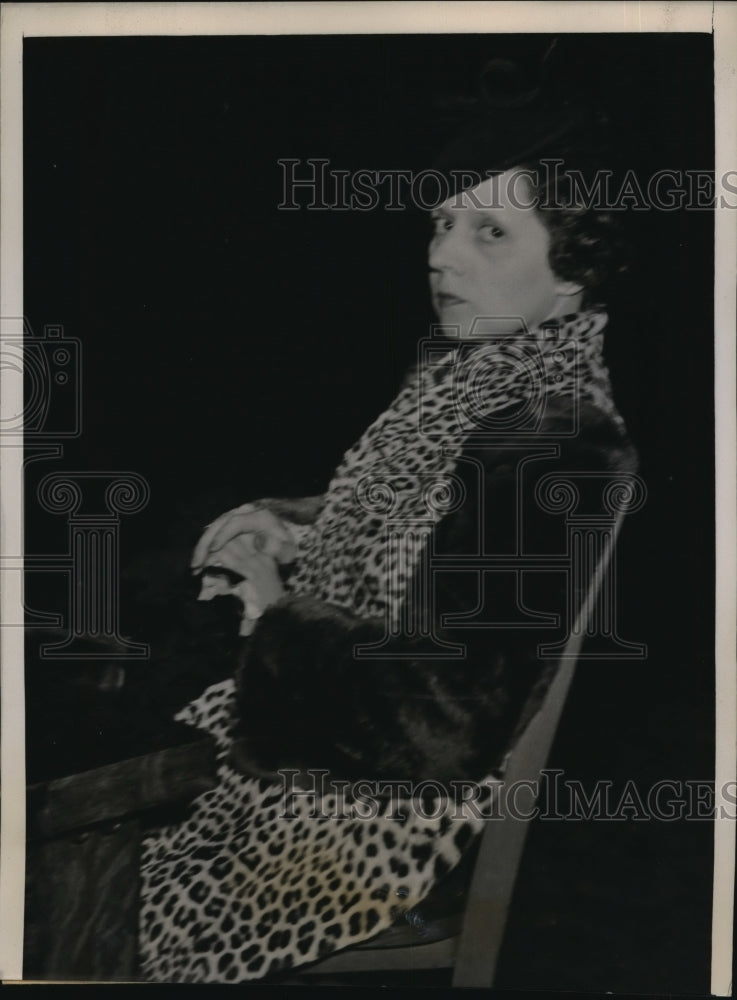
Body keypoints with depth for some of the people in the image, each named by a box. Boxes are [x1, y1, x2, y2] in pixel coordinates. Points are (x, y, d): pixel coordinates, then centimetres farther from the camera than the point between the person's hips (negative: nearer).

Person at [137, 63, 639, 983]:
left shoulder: (556, 441, -29)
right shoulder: (463, 372, 1)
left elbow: (451, 724, -30)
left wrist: (278, 617, -17)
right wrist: (293, 526, 2)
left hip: (382, 819, -9)